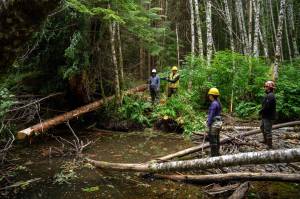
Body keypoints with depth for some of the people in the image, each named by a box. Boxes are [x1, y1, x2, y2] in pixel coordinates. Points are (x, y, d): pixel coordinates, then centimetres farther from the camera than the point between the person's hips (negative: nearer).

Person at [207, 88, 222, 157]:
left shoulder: (214, 103, -18)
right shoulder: (218, 103, 13)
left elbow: (211, 115, -20)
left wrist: (208, 125, -17)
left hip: (214, 124, -10)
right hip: (218, 122, 10)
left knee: (213, 141, -3)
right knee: (217, 140, 16)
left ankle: (213, 155, 4)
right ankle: (217, 154, 25)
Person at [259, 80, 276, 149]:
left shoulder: (270, 96, -22)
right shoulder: (268, 95, 13)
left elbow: (266, 106, -28)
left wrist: (261, 111, -13)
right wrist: (262, 111, 4)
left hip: (268, 117, -11)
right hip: (265, 116, 11)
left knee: (267, 130, -4)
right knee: (262, 127, 25)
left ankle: (269, 145, 5)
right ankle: (265, 140, 41)